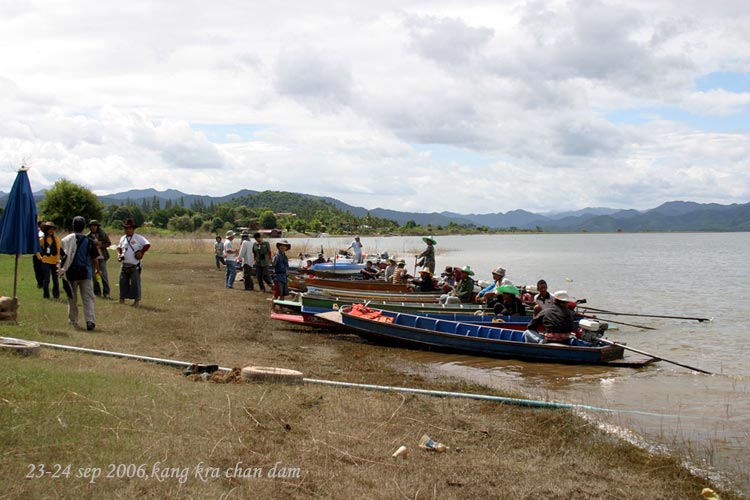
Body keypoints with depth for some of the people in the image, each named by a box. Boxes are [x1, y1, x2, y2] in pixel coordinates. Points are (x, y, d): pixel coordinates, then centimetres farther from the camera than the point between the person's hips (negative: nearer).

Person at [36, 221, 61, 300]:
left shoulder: (56, 239, 1)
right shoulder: (42, 240, 1)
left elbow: (59, 250, -5)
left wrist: (58, 260, -12)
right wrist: (40, 257, 5)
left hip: (55, 262, 0)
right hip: (46, 262, 0)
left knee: (55, 280, 4)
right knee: (46, 280, 2)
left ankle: (56, 295, 12)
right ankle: (46, 295, 11)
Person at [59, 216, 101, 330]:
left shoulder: (65, 240, -3)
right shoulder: (88, 241, -4)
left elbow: (62, 257, 1)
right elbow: (95, 259, 0)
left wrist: (61, 269, 16)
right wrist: (97, 270, 17)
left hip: (70, 273, 1)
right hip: (84, 273, -1)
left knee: (72, 299, 14)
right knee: (88, 298, 1)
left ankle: (73, 322, 21)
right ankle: (90, 321, -12)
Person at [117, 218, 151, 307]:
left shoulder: (138, 238, -6)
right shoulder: (123, 238, 13)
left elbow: (147, 245, -12)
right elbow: (119, 247, 27)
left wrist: (141, 253, -16)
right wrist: (119, 254, 8)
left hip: (134, 266, -6)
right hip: (124, 265, 6)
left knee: (135, 282, -5)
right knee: (123, 282, 9)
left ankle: (137, 300, 2)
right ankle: (122, 298, 19)